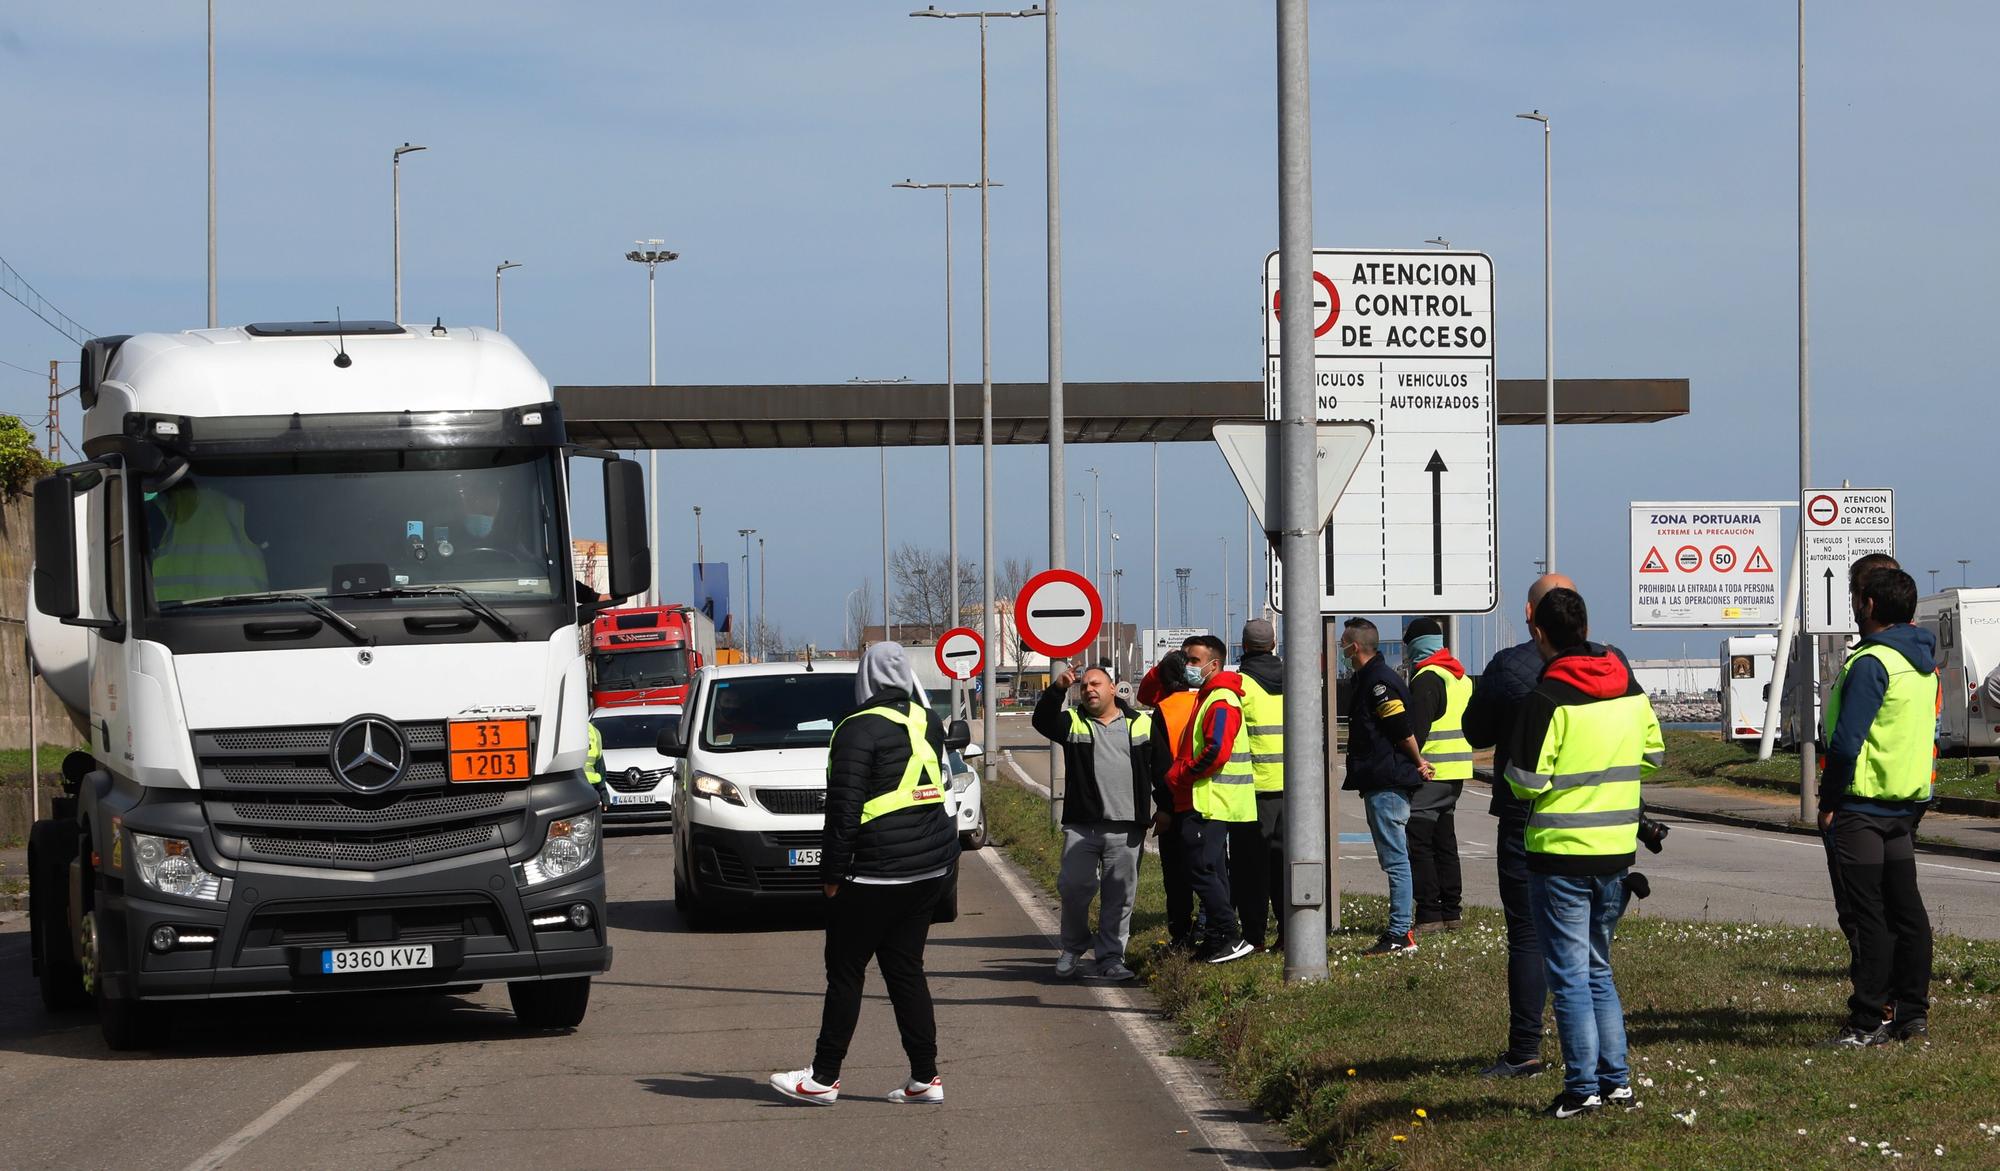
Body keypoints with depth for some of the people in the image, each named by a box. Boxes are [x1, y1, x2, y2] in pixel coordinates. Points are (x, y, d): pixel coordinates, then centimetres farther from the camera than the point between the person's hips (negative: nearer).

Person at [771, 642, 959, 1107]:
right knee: (906, 969, 12)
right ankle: (925, 1077, 10)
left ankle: (824, 1077, 7)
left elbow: (844, 809, -15)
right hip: (932, 867, 7)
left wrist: (832, 873, -9)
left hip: (878, 874, -7)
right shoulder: (928, 723, 8)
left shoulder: (859, 731, -13)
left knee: (845, 970, 2)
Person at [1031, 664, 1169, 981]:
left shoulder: (1142, 725, 10)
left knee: (1119, 895, 3)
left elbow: (1162, 770, 12)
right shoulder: (1072, 723, 9)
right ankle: (1072, 947, 17)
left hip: (1126, 830, 0)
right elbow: (1042, 720, -11)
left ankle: (1111, 957, 10)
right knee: (1073, 887, -4)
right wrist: (1056, 690, -26)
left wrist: (1165, 809, 7)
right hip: (1081, 825, 0)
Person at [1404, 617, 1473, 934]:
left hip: (1428, 774, -9)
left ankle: (1430, 914, -9)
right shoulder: (1462, 678, 16)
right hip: (1457, 774, 9)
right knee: (1445, 843, 16)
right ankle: (1451, 911, 17)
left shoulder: (1426, 679, -13)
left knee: (1418, 845, -5)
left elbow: (1416, 729, -19)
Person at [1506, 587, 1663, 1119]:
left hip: (1560, 854, -6)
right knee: (1598, 968, 18)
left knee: (1569, 975, 1)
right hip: (1616, 850, 6)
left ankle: (1583, 1087, 2)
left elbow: (1527, 783, -17)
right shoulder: (1629, 689, 4)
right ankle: (1617, 1080, 16)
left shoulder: (1548, 700, -16)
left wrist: (1513, 770, 4)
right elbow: (1653, 756, 15)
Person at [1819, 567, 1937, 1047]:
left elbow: (1846, 741, -19)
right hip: (1908, 803, 9)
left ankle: (1869, 1021, -6)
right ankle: (1912, 1011, 16)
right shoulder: (1923, 663, 12)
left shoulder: (1871, 664, -16)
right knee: (1906, 907, 12)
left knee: (1868, 913, -6)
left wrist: (1829, 803, -12)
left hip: (1864, 807, -9)